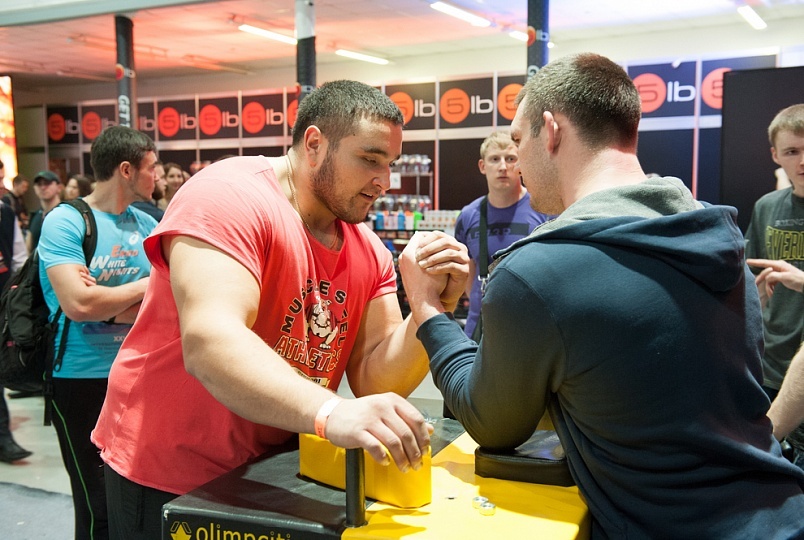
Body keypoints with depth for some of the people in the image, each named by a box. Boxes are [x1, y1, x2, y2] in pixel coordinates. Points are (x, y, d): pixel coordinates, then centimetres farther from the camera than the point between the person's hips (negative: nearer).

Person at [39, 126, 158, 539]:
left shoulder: (146, 224, 6)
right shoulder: (64, 222, -11)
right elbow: (78, 304, -24)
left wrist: (107, 303, -16)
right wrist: (144, 286, -11)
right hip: (82, 381, -5)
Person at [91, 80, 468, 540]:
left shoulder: (369, 253, 1)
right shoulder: (230, 197, -20)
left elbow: (376, 381, -5)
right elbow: (209, 343, -35)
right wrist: (331, 414, -48)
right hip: (170, 480, -6)